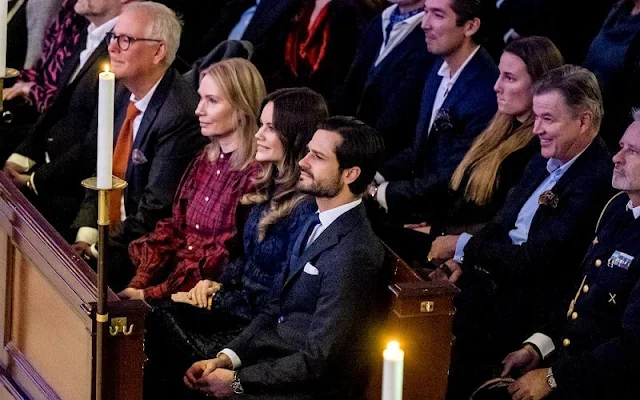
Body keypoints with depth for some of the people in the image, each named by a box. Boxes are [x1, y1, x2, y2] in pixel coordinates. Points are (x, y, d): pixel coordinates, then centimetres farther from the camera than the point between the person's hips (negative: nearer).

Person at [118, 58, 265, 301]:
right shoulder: (206, 159, 12)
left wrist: (150, 295, -17)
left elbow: (225, 258, -15)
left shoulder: (256, 174, -13)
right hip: (170, 276, 7)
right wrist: (138, 284, -4)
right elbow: (172, 229, 12)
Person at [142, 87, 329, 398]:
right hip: (243, 304, 8)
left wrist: (216, 300, -10)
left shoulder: (306, 207, -18)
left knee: (164, 322, -21)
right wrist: (218, 284, 2)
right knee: (161, 317, -14)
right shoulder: (273, 187, 10)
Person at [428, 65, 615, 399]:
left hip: (536, 302, -8)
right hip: (500, 277, 8)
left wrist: (463, 246, -15)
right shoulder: (544, 161, 10)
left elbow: (538, 260, -22)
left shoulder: (597, 181, -20)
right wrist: (466, 259, -2)